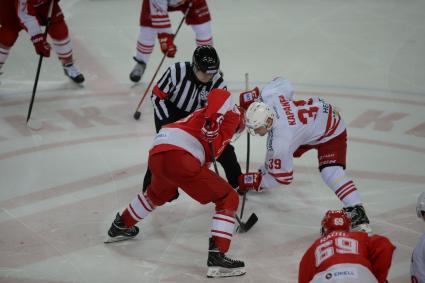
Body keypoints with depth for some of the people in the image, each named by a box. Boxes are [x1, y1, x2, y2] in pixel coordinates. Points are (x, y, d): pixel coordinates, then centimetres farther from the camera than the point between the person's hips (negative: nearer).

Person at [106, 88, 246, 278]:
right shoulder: (231, 114, 14)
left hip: (156, 155, 9)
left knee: (158, 193, 41)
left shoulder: (203, 116, 36)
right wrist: (213, 124, -18)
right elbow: (220, 95, -10)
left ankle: (120, 227, 57)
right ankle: (217, 257, -7)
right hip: (179, 157, -9)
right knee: (228, 199, 2)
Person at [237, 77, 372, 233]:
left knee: (331, 173, -28)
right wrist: (254, 96, 0)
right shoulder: (269, 98, -24)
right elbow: (283, 83, -1)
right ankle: (265, 174, 47)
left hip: (331, 132, -9)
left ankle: (357, 214, -27)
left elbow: (283, 177, -25)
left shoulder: (280, 142, -38)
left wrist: (254, 181, -18)